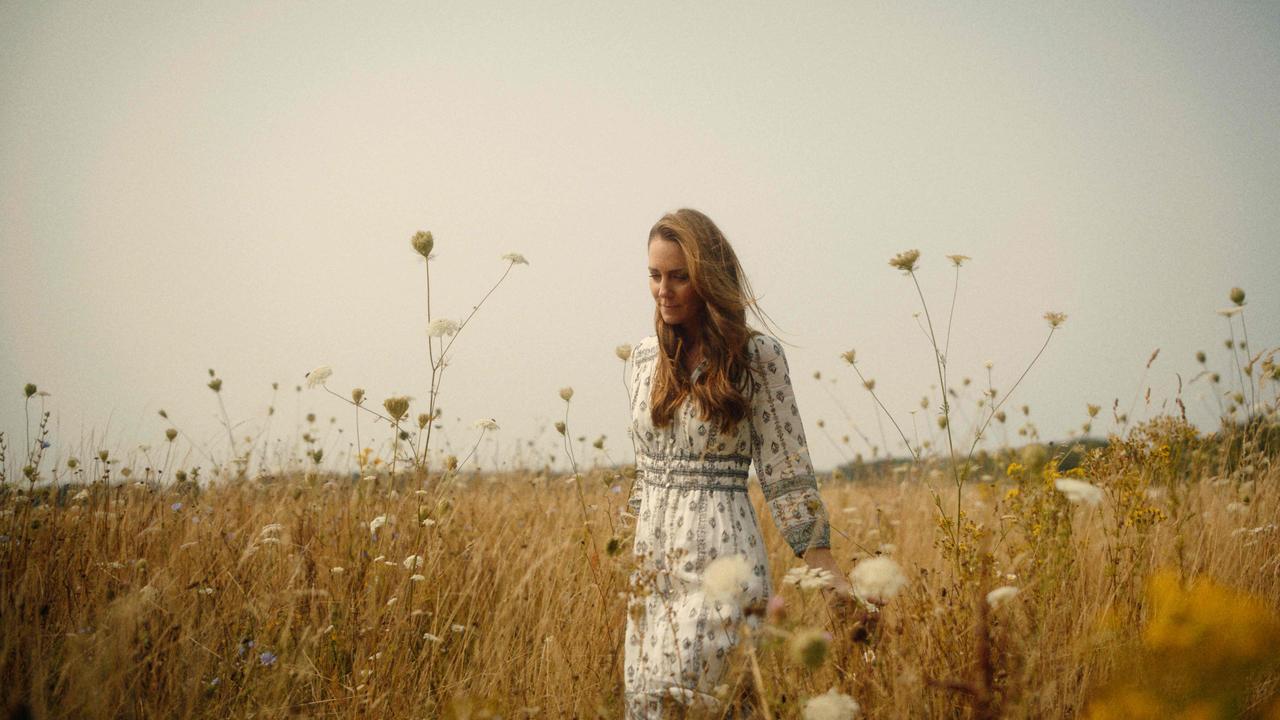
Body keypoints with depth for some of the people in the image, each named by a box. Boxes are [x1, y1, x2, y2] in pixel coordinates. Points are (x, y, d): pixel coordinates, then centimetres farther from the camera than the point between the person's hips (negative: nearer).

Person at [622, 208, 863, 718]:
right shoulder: (644, 358, 10)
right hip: (653, 561, 6)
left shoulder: (756, 357, -5)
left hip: (721, 558, -5)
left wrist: (828, 572, -8)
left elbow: (787, 472, -4)